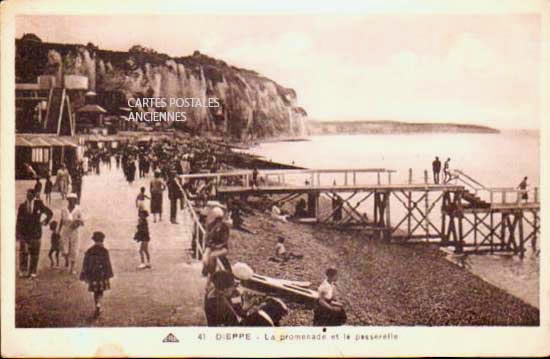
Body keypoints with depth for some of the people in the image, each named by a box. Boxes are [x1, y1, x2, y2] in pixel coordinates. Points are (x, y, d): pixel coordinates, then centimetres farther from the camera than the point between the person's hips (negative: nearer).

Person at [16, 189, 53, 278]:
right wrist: (17, 233, 1)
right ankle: (23, 271, 6)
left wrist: (45, 222, 4)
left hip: (35, 232, 0)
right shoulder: (22, 206, 3)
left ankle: (32, 272, 11)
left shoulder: (39, 205, 1)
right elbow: (18, 220, 4)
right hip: (24, 233, 0)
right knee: (23, 252, -4)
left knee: (34, 253, 4)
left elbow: (50, 213, 13)